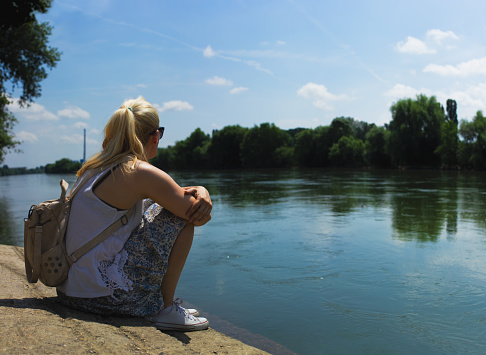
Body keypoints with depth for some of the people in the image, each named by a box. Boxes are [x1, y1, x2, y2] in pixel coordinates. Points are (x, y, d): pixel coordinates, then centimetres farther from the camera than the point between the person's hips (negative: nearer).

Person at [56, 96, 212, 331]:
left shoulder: (93, 167, 11)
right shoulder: (140, 172, -16)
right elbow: (200, 217, -14)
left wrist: (198, 191, 0)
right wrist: (201, 193, 7)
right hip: (104, 297, -9)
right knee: (182, 216, -4)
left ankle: (164, 302, 25)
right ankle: (165, 308, 4)